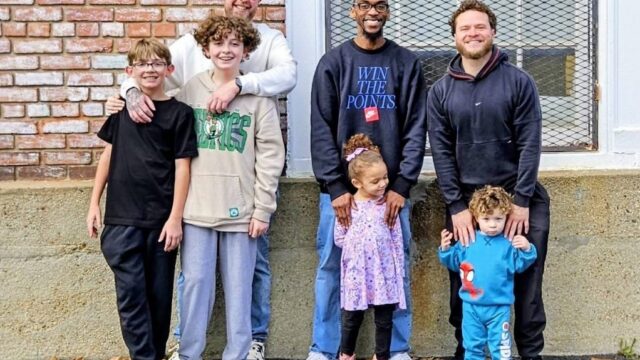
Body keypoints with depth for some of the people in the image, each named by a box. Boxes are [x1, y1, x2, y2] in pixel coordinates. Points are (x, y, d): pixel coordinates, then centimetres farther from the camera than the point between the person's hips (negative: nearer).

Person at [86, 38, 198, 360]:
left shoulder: (179, 113, 0)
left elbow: (182, 167, -3)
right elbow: (109, 154, 14)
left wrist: (175, 218, -8)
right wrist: (94, 203, 11)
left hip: (161, 219, -2)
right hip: (121, 218, 2)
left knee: (159, 293, 7)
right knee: (131, 293, -3)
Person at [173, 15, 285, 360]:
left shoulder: (258, 97, -2)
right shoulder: (189, 90, 4)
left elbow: (270, 156, -3)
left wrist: (263, 209, -6)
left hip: (240, 210, -1)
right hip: (196, 208, 1)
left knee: (238, 288, 6)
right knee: (195, 284, 5)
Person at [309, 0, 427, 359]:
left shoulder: (407, 63, 7)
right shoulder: (333, 63, 4)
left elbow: (416, 129, 1)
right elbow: (322, 131, -2)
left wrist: (402, 185, -8)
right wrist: (335, 187, -10)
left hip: (392, 188, 1)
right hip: (340, 188, 0)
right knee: (331, 269, 3)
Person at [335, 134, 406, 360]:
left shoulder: (387, 205, -2)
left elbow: (397, 239, 2)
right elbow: (339, 238, 1)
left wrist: (399, 268, 2)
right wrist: (359, 245, -5)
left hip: (385, 271, 1)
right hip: (358, 271, -1)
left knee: (384, 319, 9)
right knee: (352, 318, 12)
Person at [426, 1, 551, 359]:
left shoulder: (519, 82, -2)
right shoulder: (441, 91, 3)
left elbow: (530, 144, -6)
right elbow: (441, 151, 0)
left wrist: (521, 200, -12)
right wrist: (457, 206, -8)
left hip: (518, 196, -1)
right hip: (465, 199, 2)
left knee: (526, 281, 3)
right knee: (464, 281, 5)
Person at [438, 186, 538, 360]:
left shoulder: (508, 244, -6)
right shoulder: (467, 242, 0)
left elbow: (519, 265, -9)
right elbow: (454, 263, 8)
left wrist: (526, 250, -25)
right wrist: (446, 249, -8)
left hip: (499, 308, -2)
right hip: (471, 306, 2)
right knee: (472, 346, 15)